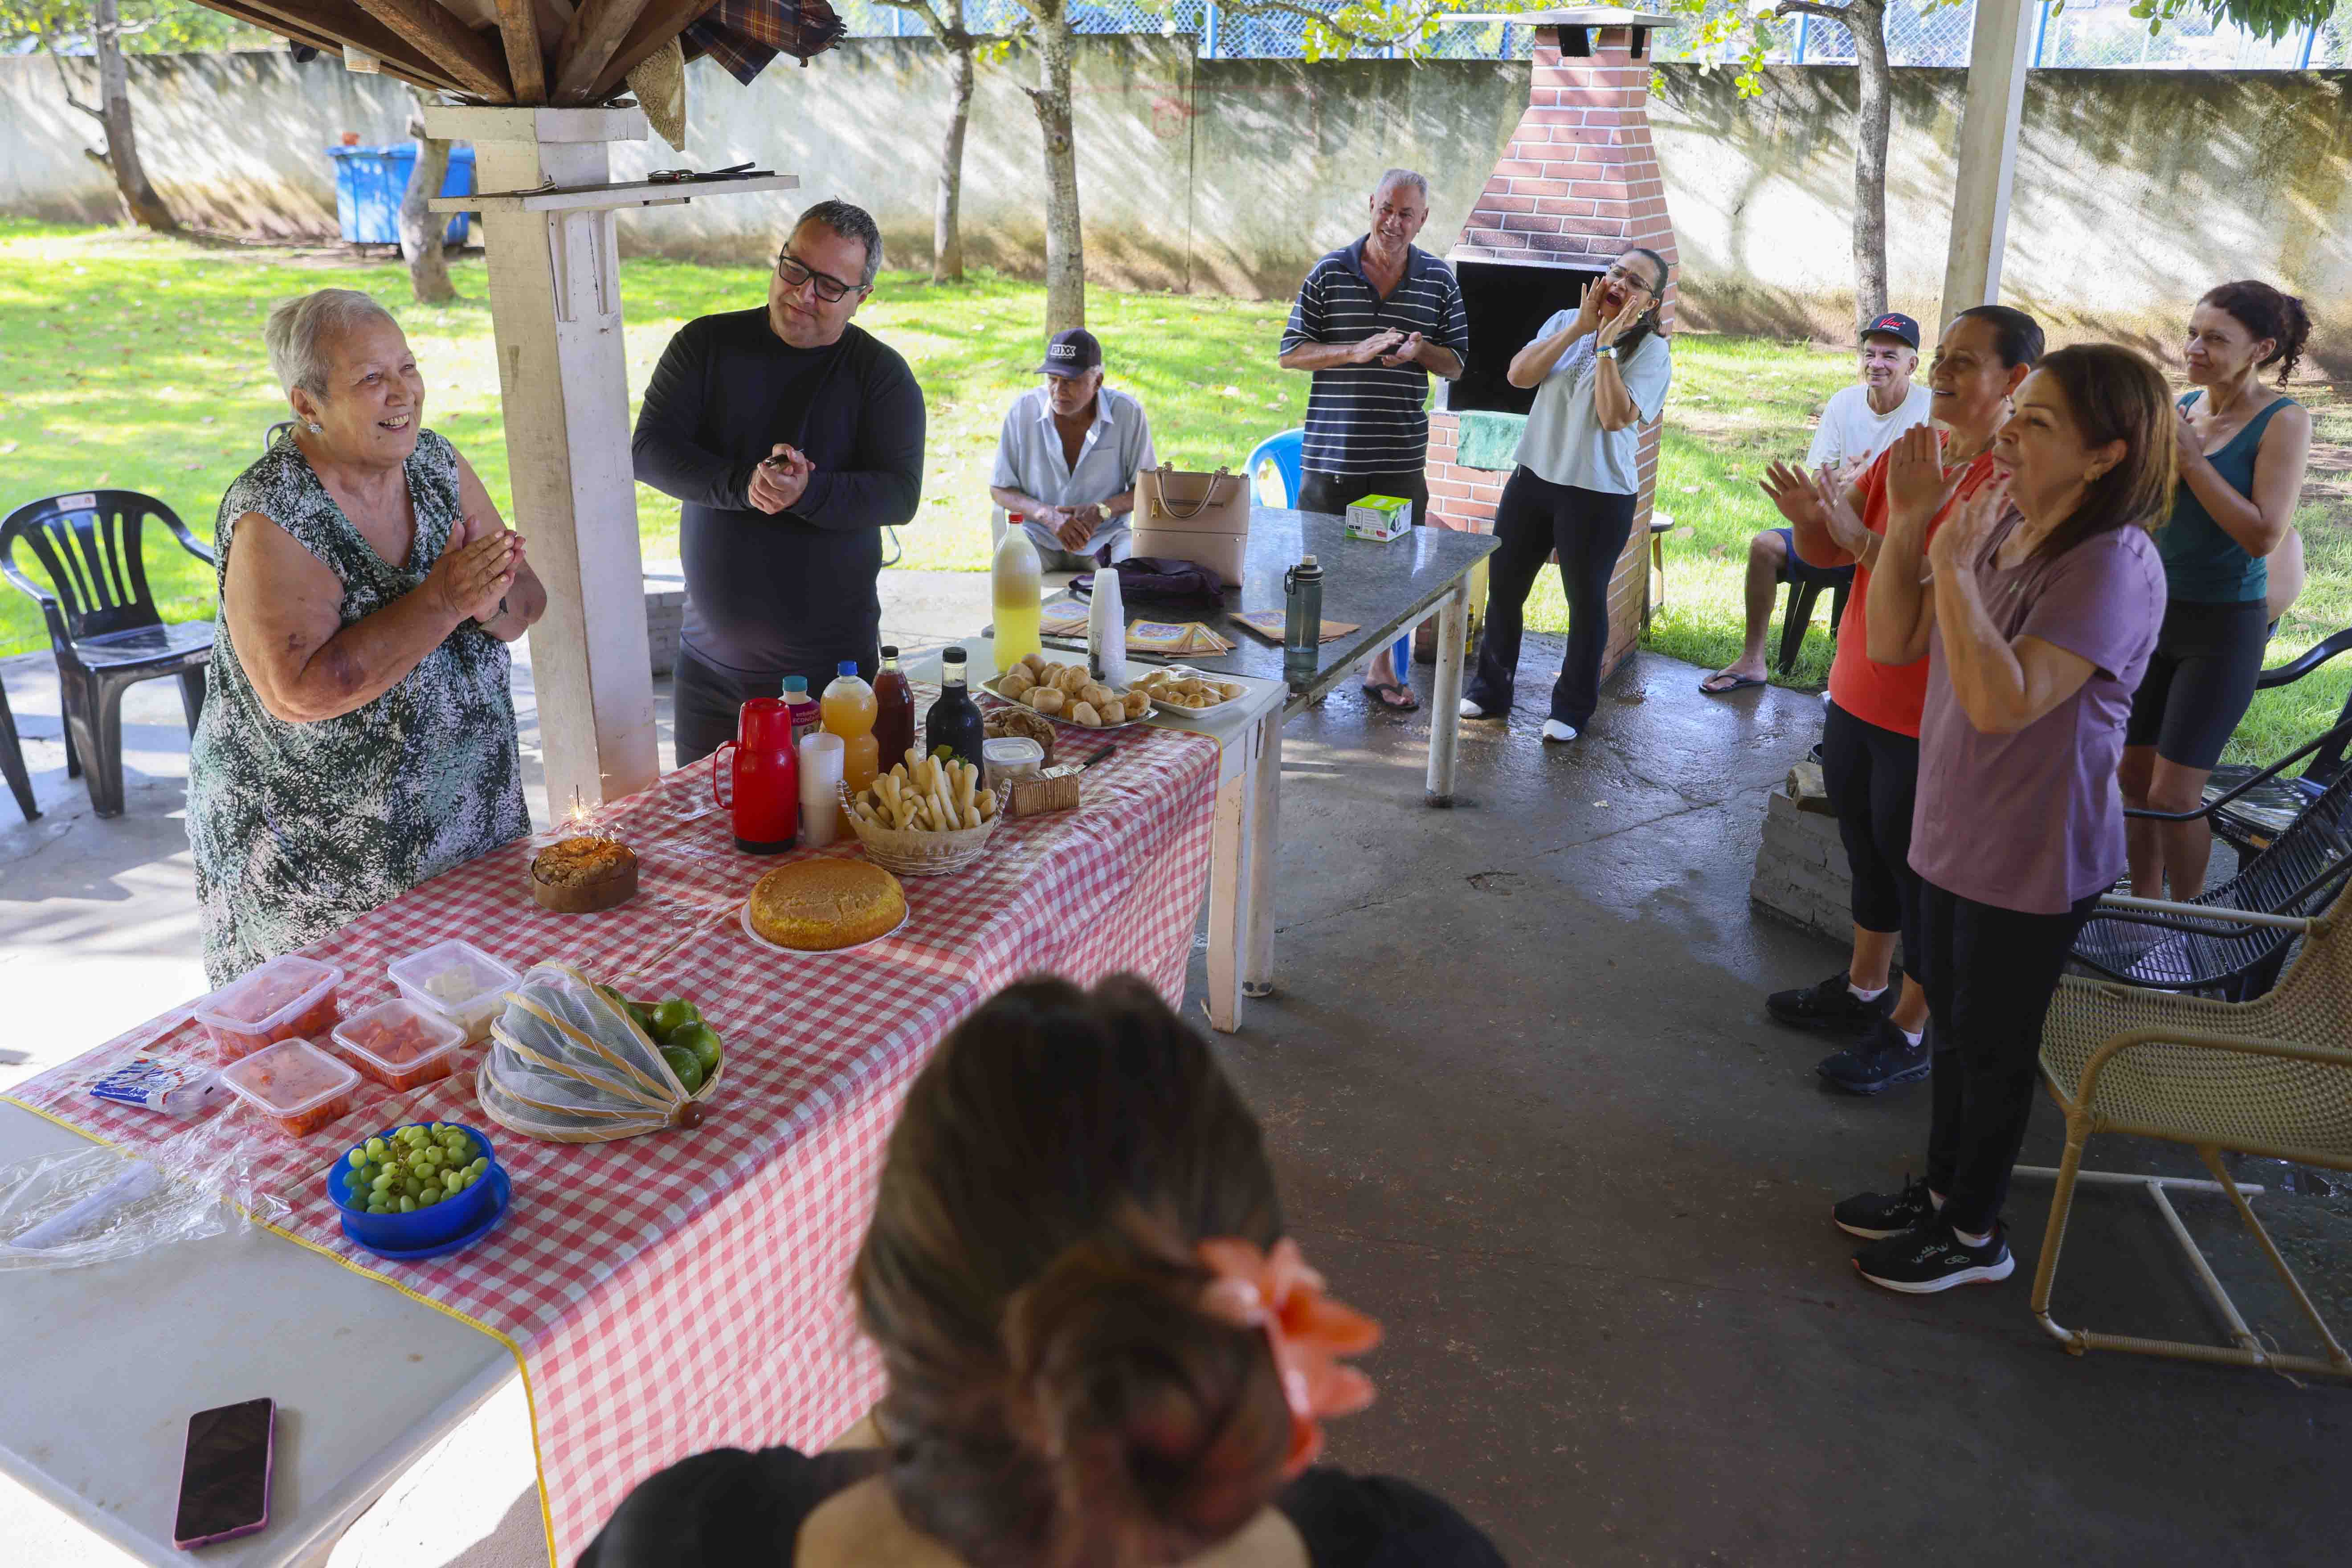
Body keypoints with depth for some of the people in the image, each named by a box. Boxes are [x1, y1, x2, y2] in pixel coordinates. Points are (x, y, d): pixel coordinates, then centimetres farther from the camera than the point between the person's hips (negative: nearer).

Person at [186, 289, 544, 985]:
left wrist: (488, 600, -23)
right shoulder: (271, 517, -20)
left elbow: (527, 600, 1)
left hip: (468, 813, 6)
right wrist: (441, 602, -30)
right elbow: (299, 692, -28)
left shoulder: (435, 462, 0)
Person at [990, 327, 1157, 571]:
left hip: (1106, 535, 1)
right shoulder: (1023, 410, -7)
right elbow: (1000, 489, 0)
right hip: (1039, 535, -1)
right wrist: (1049, 515, -20)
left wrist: (1102, 511, -20)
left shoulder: (1128, 413, -9)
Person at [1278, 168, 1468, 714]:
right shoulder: (1330, 273, 0)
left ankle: (1381, 669, 26)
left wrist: (1421, 349, -13)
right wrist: (1357, 352, -17)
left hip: (1401, 458, 2)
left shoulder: (1440, 280, 5)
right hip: (1330, 455, -2)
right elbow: (1291, 354, -2)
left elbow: (1456, 365, 9)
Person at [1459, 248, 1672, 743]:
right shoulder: (1566, 321, 6)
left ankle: (1573, 707, 21)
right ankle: (1491, 688, 27)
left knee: (1586, 599, 6)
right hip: (1534, 477, 4)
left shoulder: (1651, 352, -7)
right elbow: (1519, 375, -9)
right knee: (1503, 585, 10)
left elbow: (1614, 417, -20)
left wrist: (1606, 345, -20)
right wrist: (1580, 327, -14)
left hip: (1599, 493, -4)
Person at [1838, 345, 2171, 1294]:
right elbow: (1893, 642, 2)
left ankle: (1974, 1235, 28)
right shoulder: (2000, 529, 2)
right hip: (1957, 832, 8)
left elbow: (2004, 703, -33)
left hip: (2034, 859, -8)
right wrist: (1909, 522, -8)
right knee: (1953, 1027, 21)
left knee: (1993, 1045, 8)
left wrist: (1956, 567, -28)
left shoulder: (2114, 566, -23)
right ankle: (1943, 1191, 41)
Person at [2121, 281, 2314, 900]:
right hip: (2155, 612, 6)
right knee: (2136, 775, 10)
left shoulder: (2283, 421, -12)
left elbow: (2264, 535, -21)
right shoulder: (2182, 407, 4)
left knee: (2173, 796, -5)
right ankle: (2143, 902, 25)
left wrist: (2190, 456, -20)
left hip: (2222, 625, -5)